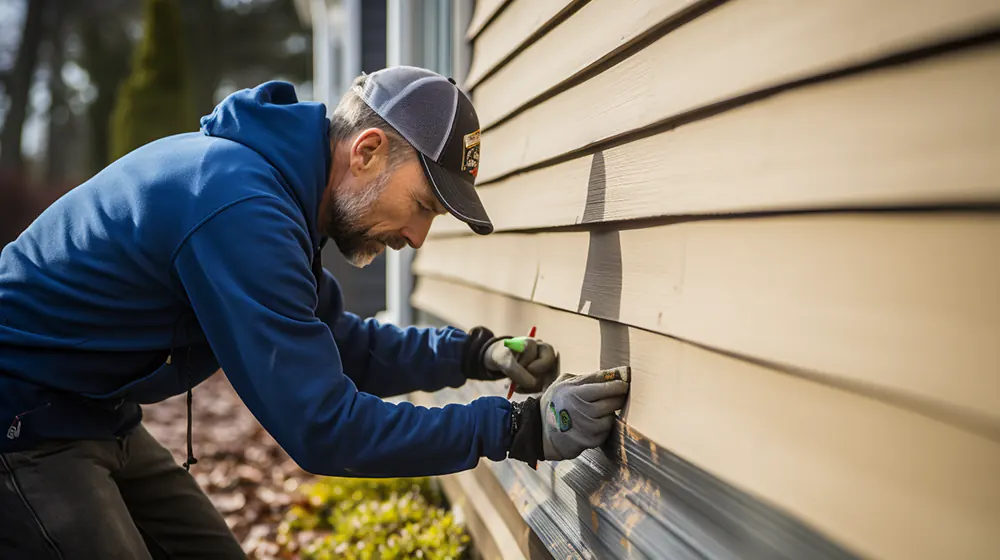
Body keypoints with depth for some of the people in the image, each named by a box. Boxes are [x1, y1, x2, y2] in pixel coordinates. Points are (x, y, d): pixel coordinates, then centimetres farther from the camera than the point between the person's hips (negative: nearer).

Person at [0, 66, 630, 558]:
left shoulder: (273, 183, 1)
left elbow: (332, 344, 10)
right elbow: (323, 427, -30)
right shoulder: (241, 208, -31)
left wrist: (474, 354, -1)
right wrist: (519, 429, -25)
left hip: (95, 421, 9)